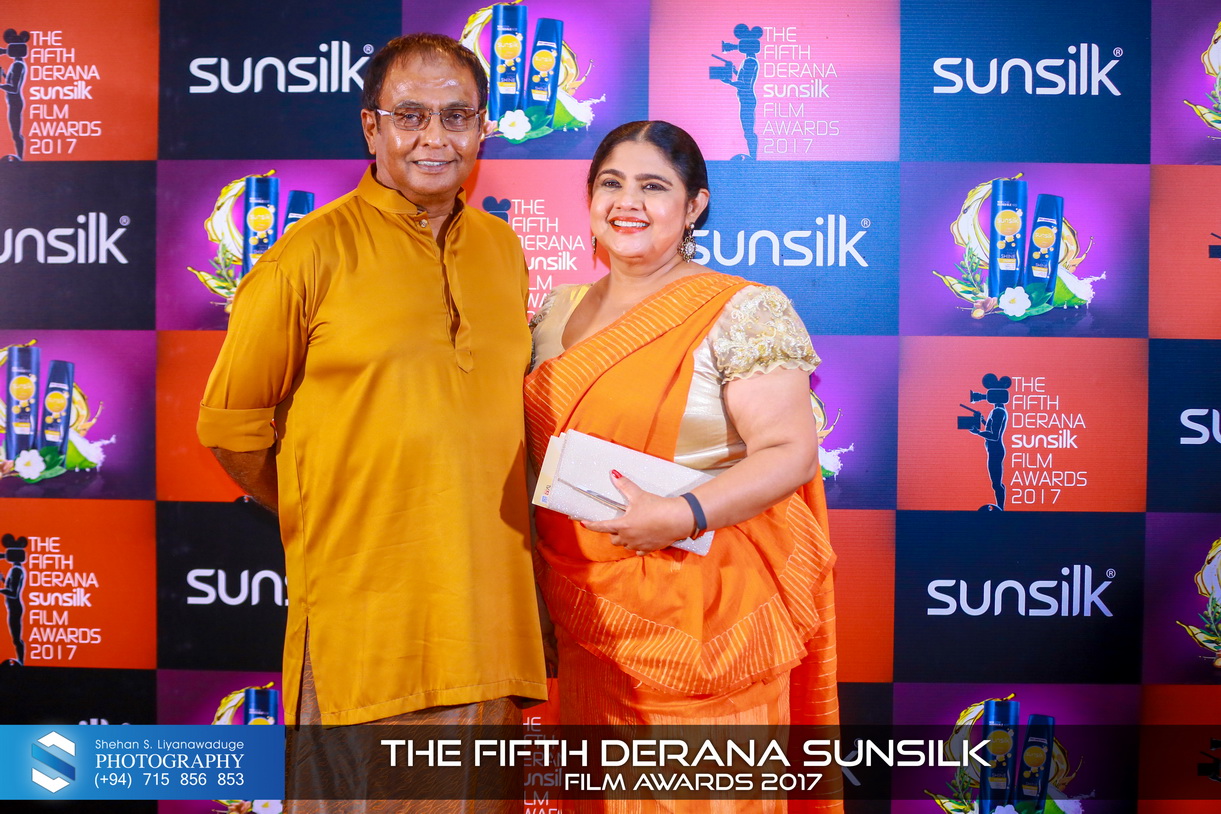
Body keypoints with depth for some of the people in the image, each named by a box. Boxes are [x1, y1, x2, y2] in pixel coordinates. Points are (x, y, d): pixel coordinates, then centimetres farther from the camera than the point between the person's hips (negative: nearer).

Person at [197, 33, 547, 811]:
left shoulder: (503, 249, 8)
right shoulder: (311, 254, -8)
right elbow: (232, 424, -1)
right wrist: (322, 513, 6)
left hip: (490, 597, 5)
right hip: (361, 604, -5)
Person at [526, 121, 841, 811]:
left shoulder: (742, 313, -8)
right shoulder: (560, 312, 10)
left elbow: (790, 451, -14)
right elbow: (537, 443, 19)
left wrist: (682, 515, -28)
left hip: (699, 615, -5)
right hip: (587, 615, 6)